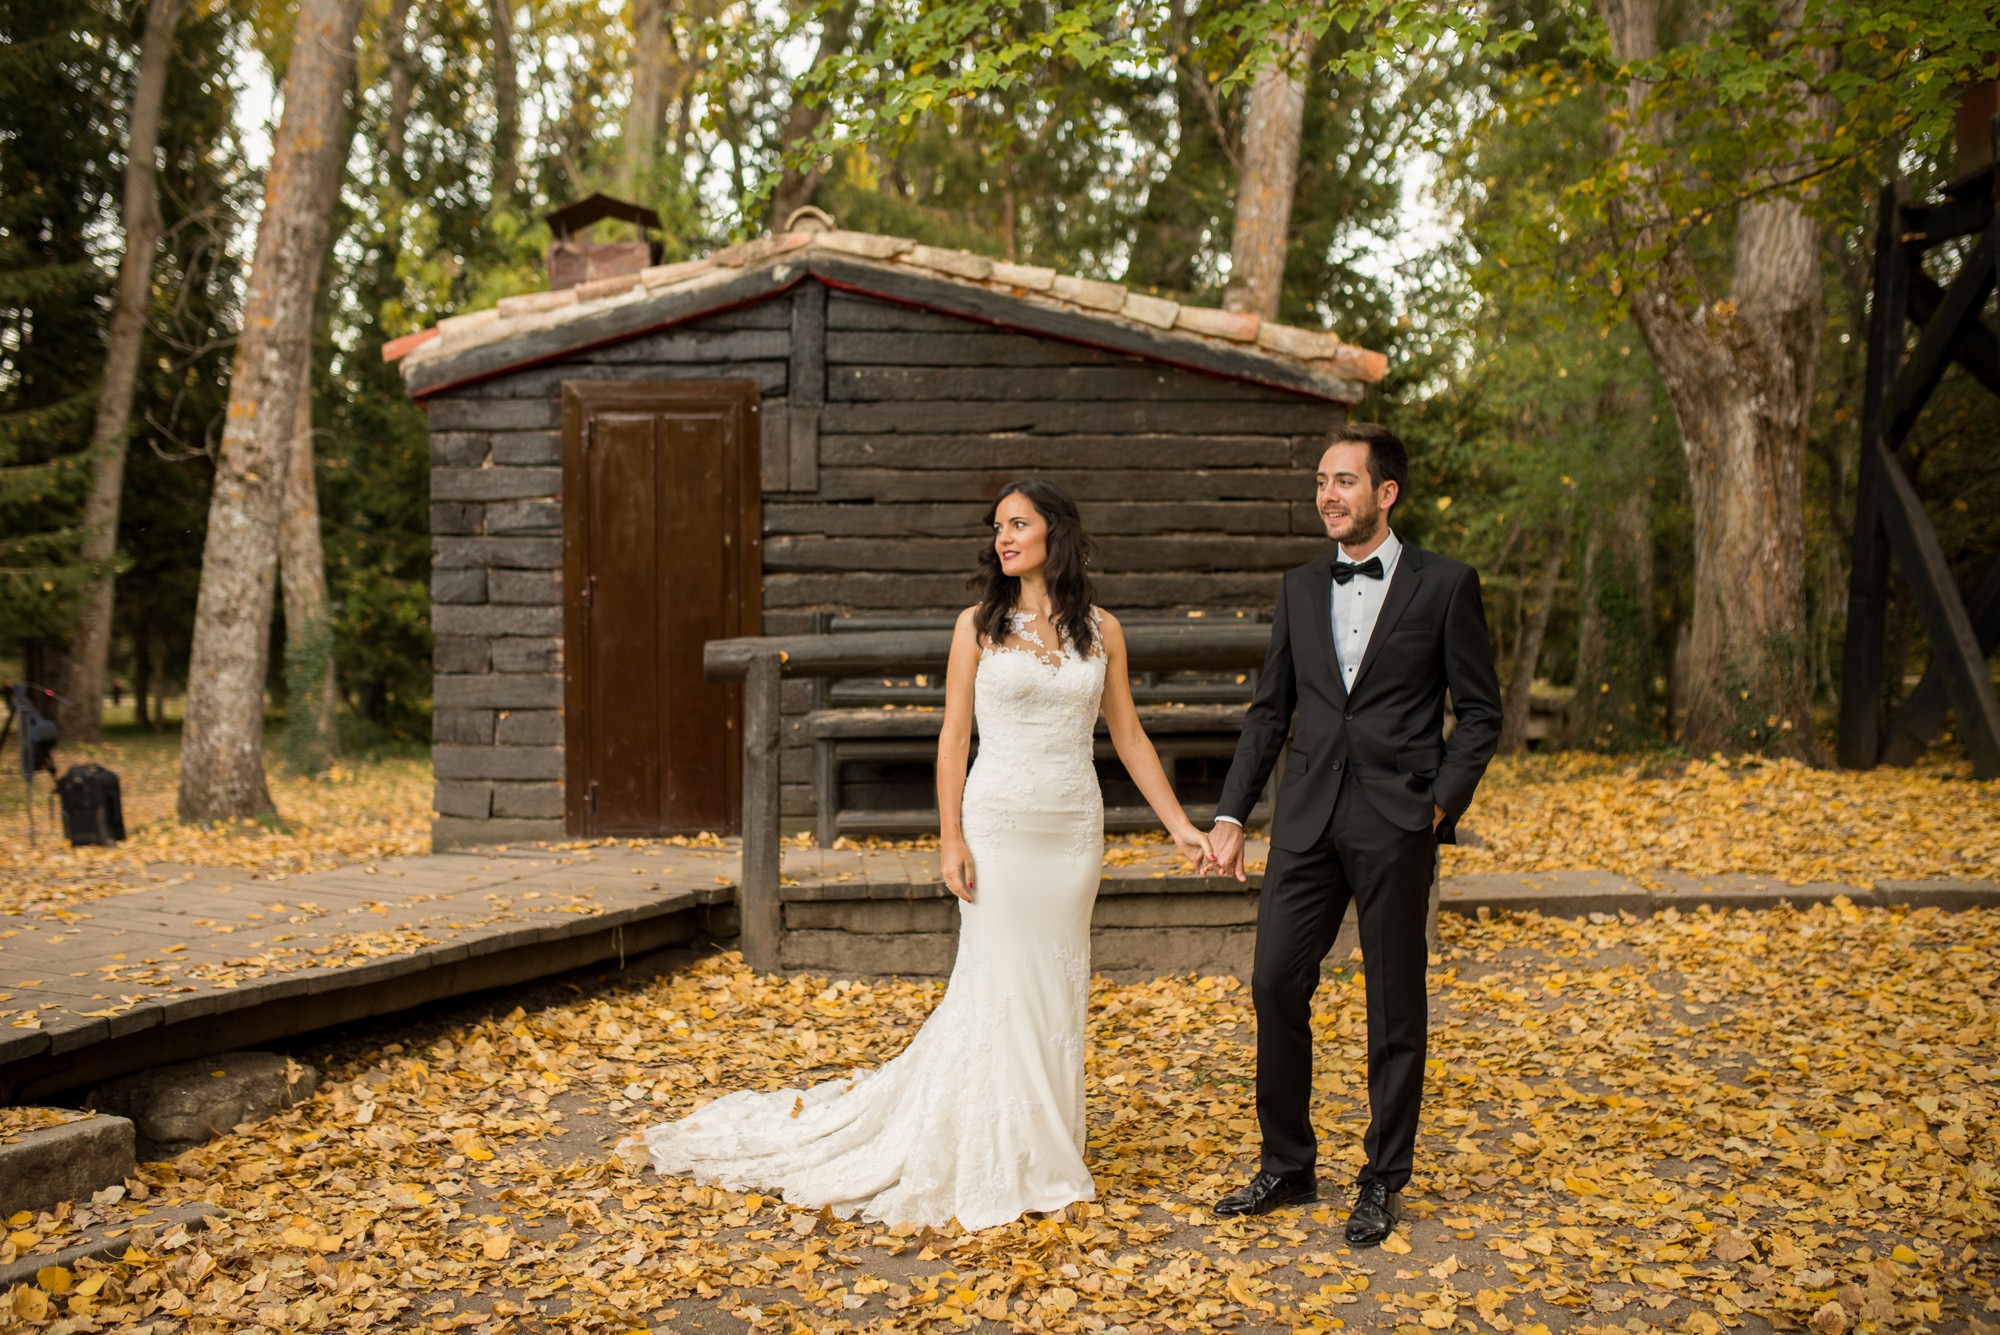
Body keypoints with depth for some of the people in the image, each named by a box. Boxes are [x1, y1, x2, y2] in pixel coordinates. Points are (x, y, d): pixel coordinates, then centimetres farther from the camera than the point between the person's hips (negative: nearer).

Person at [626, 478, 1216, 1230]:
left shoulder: (1101, 630, 7)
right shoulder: (979, 625, 1)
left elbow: (1129, 736, 9)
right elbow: (954, 737, 0)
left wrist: (1179, 825, 4)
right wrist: (950, 837, -8)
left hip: (1075, 829, 3)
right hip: (999, 822, -2)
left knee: (1058, 990, 7)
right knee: (1000, 985, 0)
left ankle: (1043, 1159, 20)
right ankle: (994, 1166, 12)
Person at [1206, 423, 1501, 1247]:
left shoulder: (1444, 585, -1)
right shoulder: (1300, 590, 11)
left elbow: (1480, 710, 1)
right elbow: (1270, 710, 13)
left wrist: (1442, 804, -10)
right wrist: (1231, 814, 7)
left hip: (1396, 822, -4)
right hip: (1307, 817, 4)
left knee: (1395, 1006, 5)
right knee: (1276, 984, 2)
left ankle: (1383, 1184, 20)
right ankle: (1287, 1165, 20)